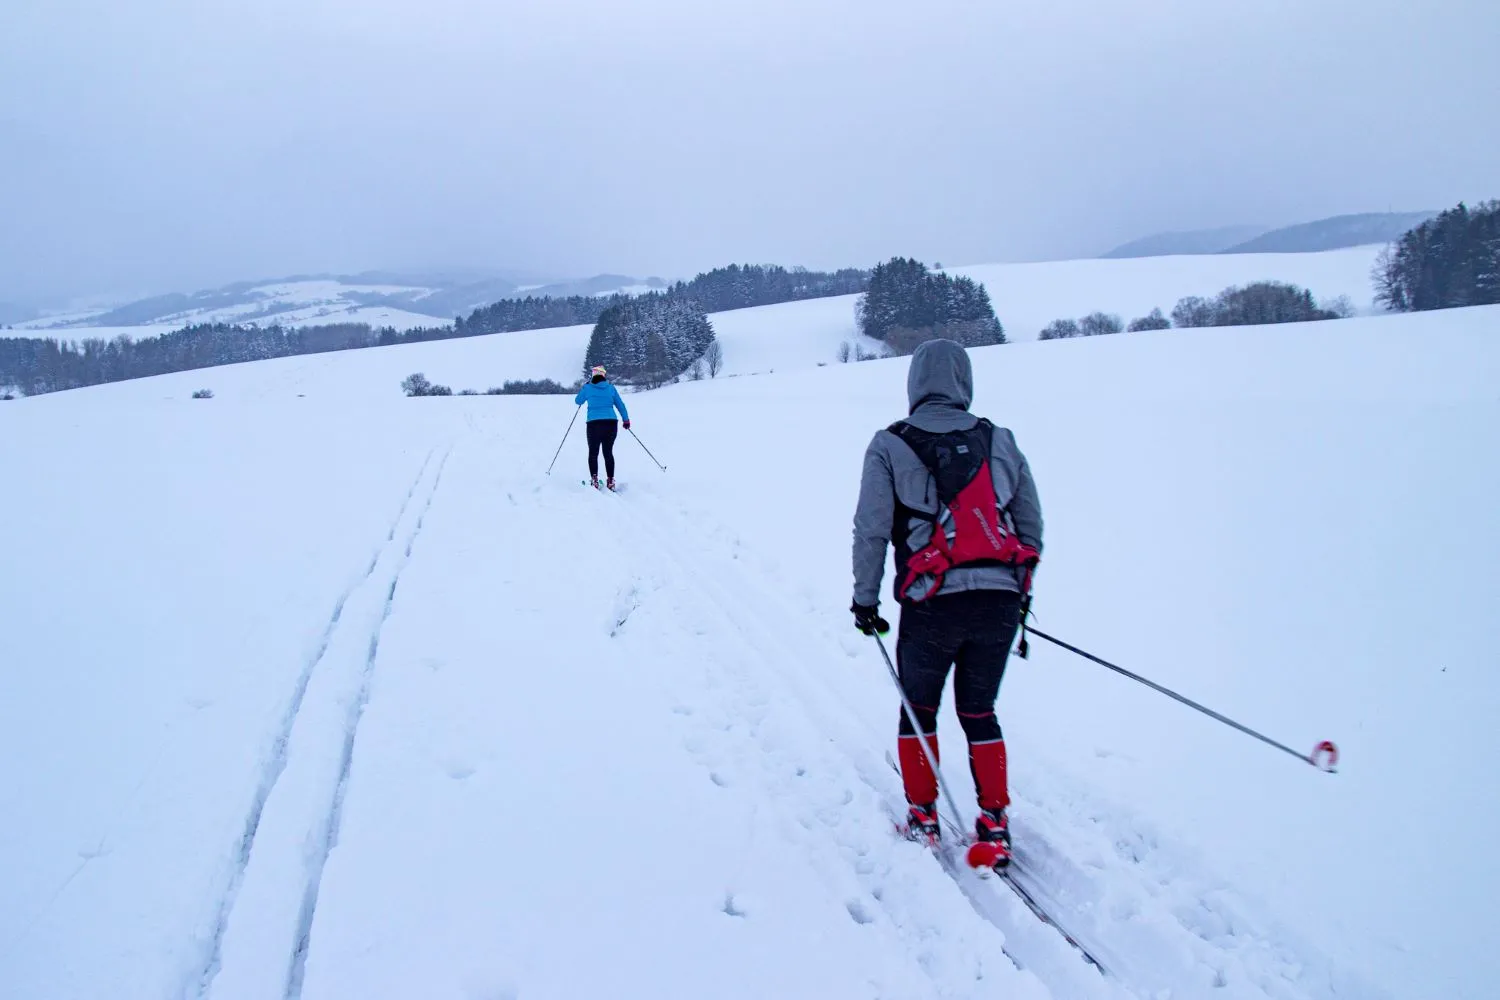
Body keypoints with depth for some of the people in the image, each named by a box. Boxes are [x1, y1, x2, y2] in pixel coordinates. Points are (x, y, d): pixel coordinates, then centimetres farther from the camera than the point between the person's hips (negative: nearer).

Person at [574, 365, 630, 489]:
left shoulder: (587, 388, 3)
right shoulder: (611, 387, 7)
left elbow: (578, 401, 19)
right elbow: (620, 404, 11)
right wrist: (626, 419, 21)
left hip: (594, 424, -2)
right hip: (611, 423, 2)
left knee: (593, 453, 9)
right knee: (608, 452, 11)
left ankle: (594, 480, -3)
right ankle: (610, 480, 8)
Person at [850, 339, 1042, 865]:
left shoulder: (890, 446, -1)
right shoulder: (1001, 441, 9)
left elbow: (871, 530, -4)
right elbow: (1032, 526, 12)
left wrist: (865, 597, 6)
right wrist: (1020, 590, 23)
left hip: (933, 604, -2)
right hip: (1000, 599, 3)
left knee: (919, 707, 19)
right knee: (979, 711, 19)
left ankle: (922, 815, 23)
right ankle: (994, 822, 18)